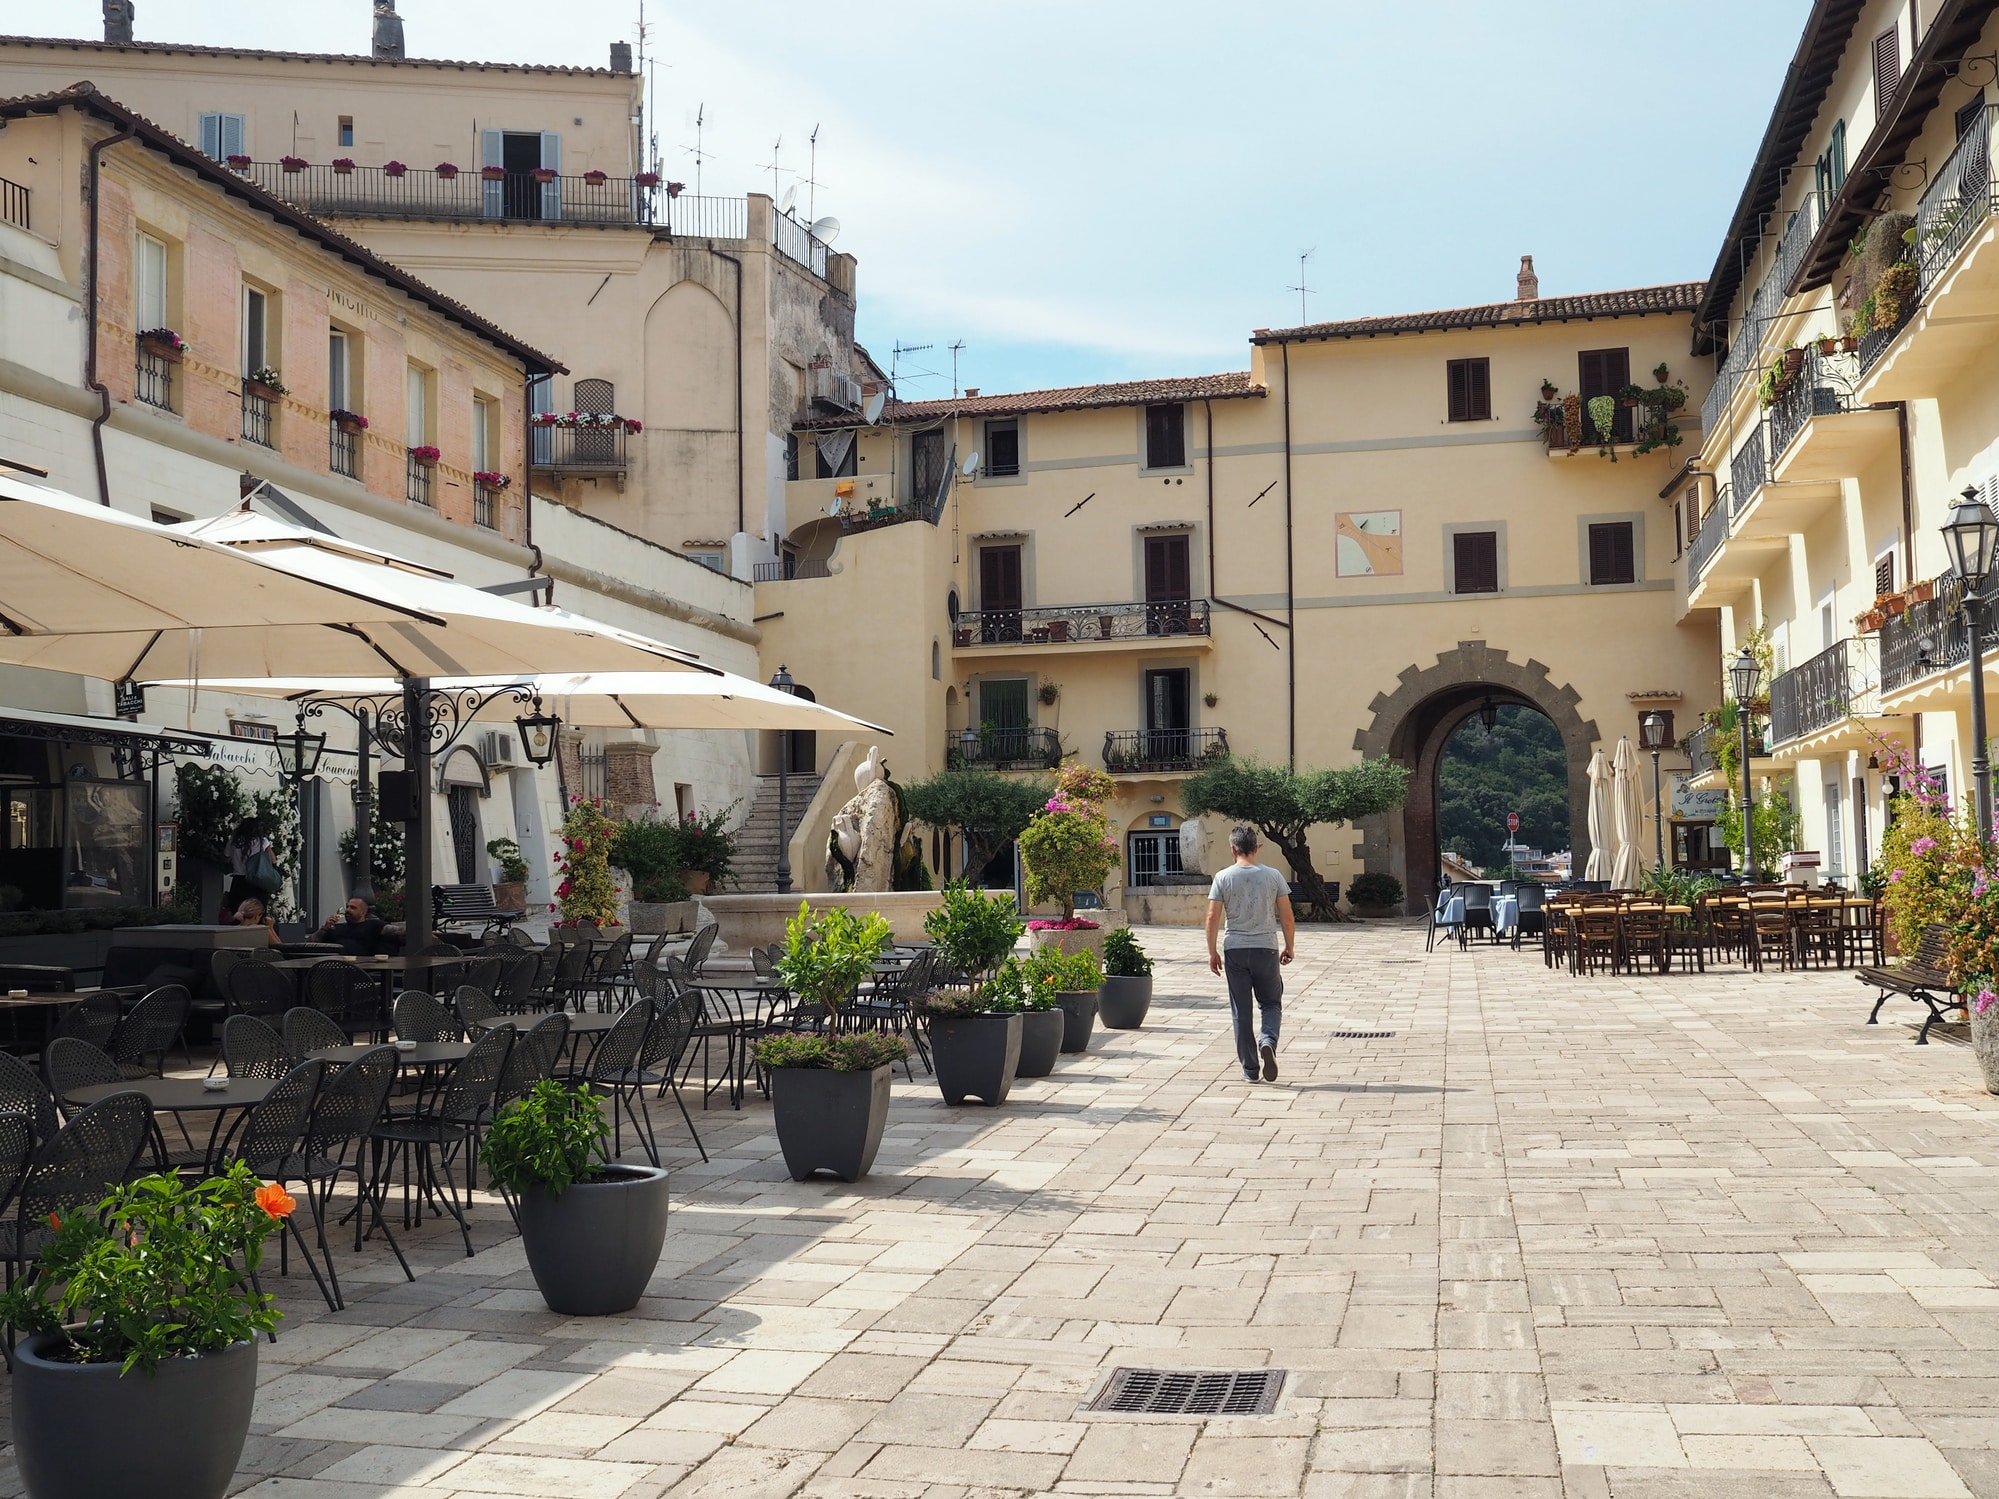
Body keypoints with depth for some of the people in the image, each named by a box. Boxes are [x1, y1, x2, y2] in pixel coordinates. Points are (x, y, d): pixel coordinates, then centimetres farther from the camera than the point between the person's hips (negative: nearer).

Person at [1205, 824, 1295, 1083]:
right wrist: (1289, 946, 13)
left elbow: (1213, 918, -5)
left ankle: (1250, 1069, 10)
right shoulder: (1273, 876, -2)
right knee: (1271, 1003, 15)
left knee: (1241, 1011, 7)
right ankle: (1267, 1042, -14)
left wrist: (1212, 952, 5)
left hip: (1234, 950, 0)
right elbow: (1287, 917, 0)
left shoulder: (1223, 878, -3)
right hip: (1266, 948, 0)